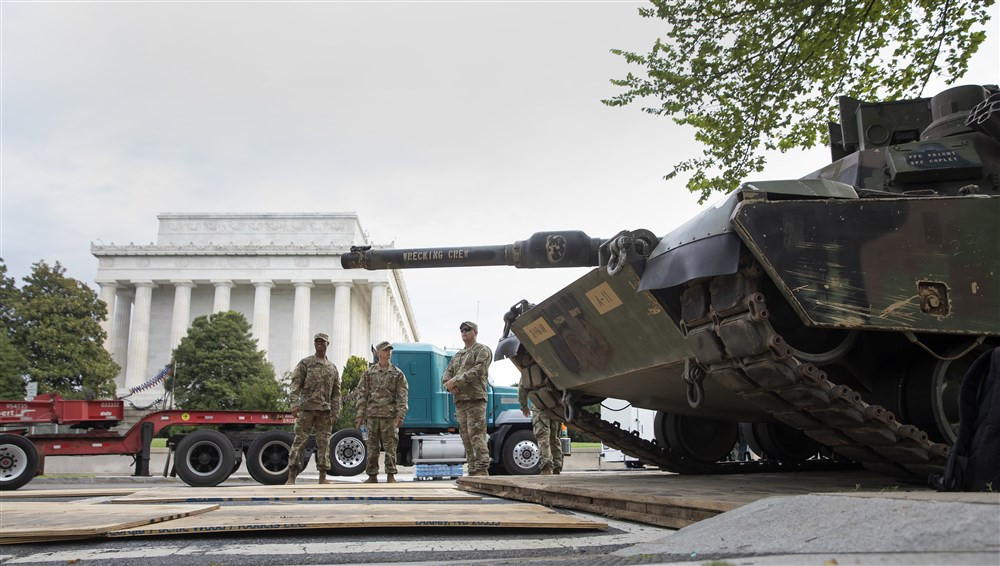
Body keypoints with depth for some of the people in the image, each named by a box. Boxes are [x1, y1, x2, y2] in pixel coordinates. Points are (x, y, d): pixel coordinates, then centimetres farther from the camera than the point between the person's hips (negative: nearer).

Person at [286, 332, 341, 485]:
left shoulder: (332, 367, 15)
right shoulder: (305, 363, 5)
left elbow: (336, 392, 14)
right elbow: (295, 384, -4)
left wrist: (336, 411, 5)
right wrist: (294, 404, -17)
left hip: (325, 410, 3)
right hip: (307, 408, -3)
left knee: (324, 443, 3)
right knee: (299, 441, -6)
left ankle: (323, 477, 8)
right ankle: (291, 477, -4)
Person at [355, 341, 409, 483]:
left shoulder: (397, 373, 4)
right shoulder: (369, 372, 8)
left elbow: (402, 396, 0)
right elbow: (362, 394, 7)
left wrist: (400, 415, -10)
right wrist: (360, 414, 0)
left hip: (390, 416, -2)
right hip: (372, 414, 2)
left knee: (390, 447, -1)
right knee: (372, 446, 5)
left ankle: (390, 476, 5)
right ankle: (372, 476, 12)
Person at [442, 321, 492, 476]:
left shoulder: (482, 350, 4)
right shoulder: (458, 355, 27)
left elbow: (478, 370, -11)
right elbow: (447, 373, 20)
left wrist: (456, 380, -13)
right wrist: (449, 384, -4)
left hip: (475, 399, -8)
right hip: (459, 400, 8)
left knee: (476, 436, -14)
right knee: (466, 437, 5)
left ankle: (482, 470, -16)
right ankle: (473, 471, 8)